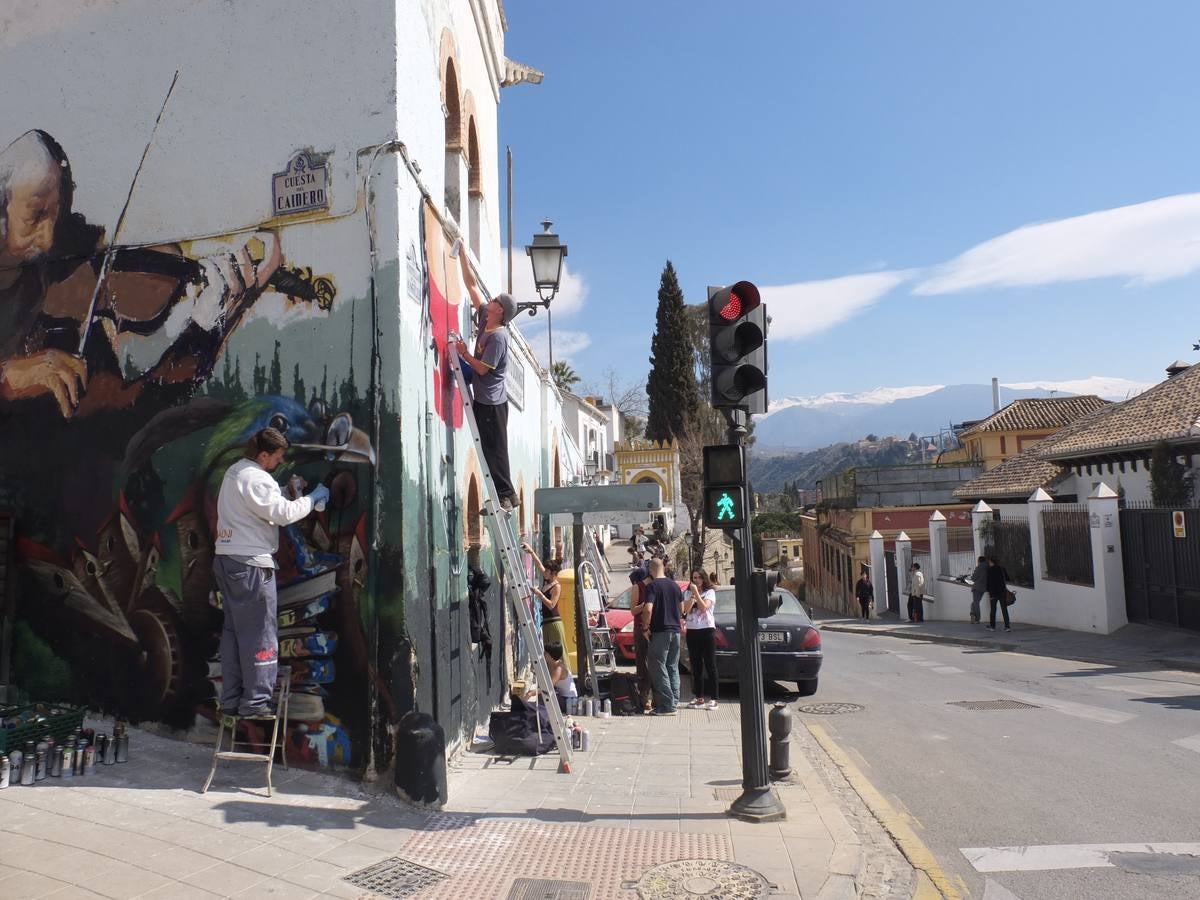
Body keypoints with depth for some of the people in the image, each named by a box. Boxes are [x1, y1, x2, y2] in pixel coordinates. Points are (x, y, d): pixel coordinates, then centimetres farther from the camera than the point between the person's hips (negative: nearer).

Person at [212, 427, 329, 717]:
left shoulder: (234, 472, 14)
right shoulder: (255, 479, -17)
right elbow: (284, 512, -20)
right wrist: (313, 498, -8)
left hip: (225, 559, 10)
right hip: (250, 563, -10)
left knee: (233, 630, 13)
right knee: (259, 633, -3)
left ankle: (231, 699, 18)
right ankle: (256, 701, 2)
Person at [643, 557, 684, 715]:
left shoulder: (653, 585, -11)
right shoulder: (675, 585, 10)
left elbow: (648, 608, -21)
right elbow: (681, 608, 18)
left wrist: (646, 627, -10)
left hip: (660, 631, -7)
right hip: (675, 630, 7)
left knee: (658, 668, -2)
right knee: (673, 667, 14)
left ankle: (667, 705, -6)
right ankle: (674, 701, 15)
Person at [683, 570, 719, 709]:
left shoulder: (710, 592, 0)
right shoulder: (689, 593, 12)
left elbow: (704, 607, -14)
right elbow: (686, 609, -2)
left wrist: (696, 593, -15)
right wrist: (692, 596, -10)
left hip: (707, 630, -5)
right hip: (692, 631, 5)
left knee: (710, 664, -4)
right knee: (696, 666, 7)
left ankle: (713, 698, -2)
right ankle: (699, 698, 14)